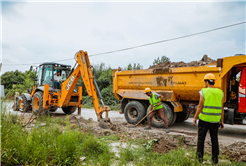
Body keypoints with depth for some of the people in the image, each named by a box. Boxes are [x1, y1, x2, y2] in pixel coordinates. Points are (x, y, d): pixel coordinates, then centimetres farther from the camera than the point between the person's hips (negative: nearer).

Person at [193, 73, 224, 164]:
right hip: (215, 121, 4)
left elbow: (200, 106, -11)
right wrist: (222, 121, 10)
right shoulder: (220, 93, 3)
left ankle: (199, 158, 7)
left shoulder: (203, 92, -8)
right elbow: (221, 109, 3)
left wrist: (195, 118, -3)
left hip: (204, 119, -3)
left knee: (201, 139, 7)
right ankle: (215, 159, 22)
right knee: (214, 139, 16)